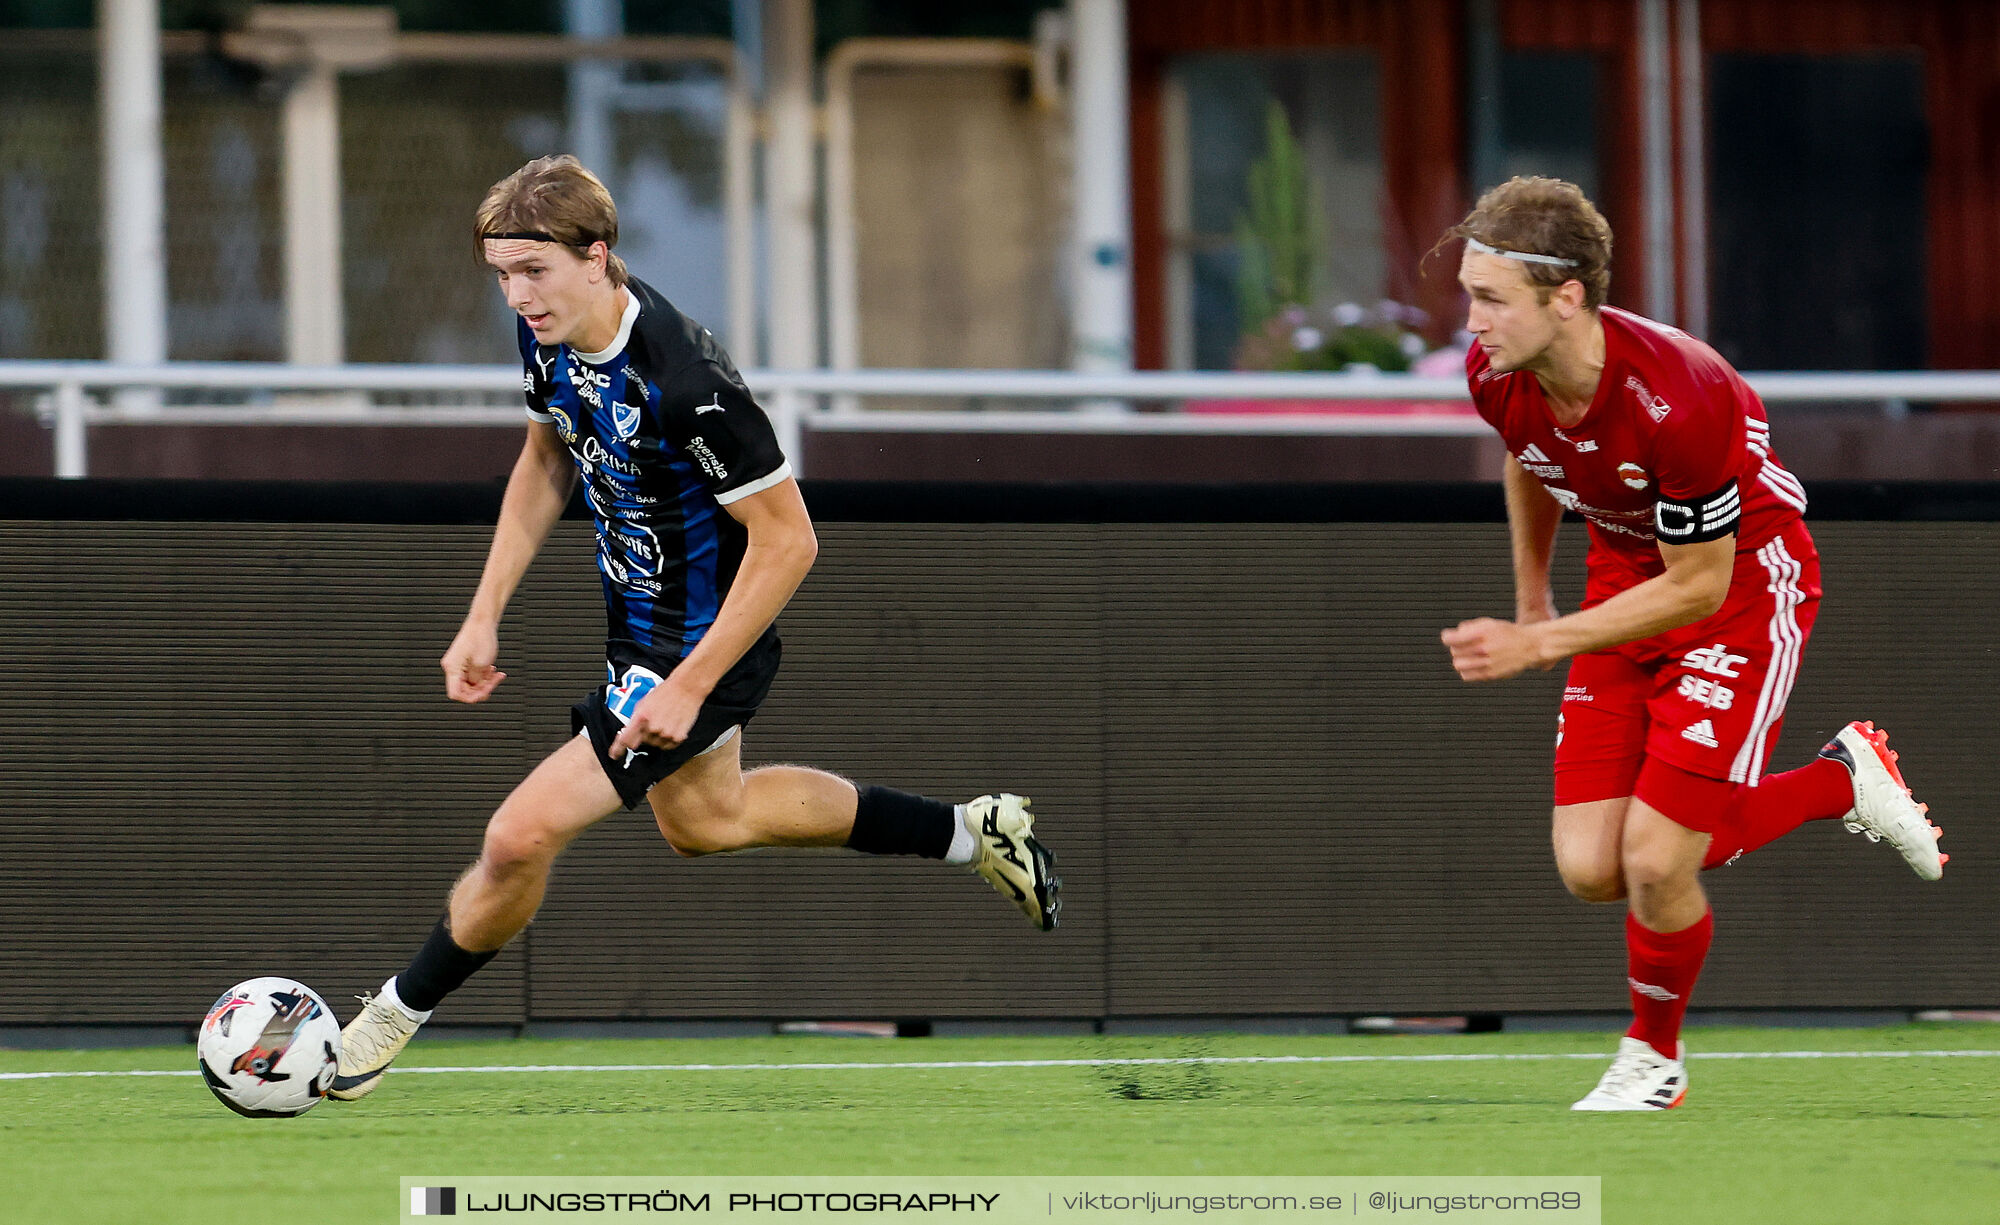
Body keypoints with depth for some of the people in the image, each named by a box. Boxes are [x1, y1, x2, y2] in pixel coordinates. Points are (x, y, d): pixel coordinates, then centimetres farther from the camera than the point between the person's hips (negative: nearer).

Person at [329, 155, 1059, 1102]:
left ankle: (399, 1012, 13)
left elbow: (787, 540, -28)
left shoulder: (686, 382, -35)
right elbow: (545, 464, 10)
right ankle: (973, 832, 43)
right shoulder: (550, 334, -10)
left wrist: (690, 687, -27)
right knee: (704, 822, 31)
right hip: (639, 624, 10)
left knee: (521, 835, -12)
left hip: (700, 648, -10)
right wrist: (484, 617, 5)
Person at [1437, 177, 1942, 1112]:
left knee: (1655, 859, -14)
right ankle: (1838, 783, 18)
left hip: (1746, 586, -6)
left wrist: (1536, 647, -24)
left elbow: (1698, 586, -25)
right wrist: (1531, 595, 22)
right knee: (1590, 868, -4)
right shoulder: (1495, 375, -16)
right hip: (1626, 575, 7)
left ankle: (1653, 1059, 17)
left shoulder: (1676, 397, -36)